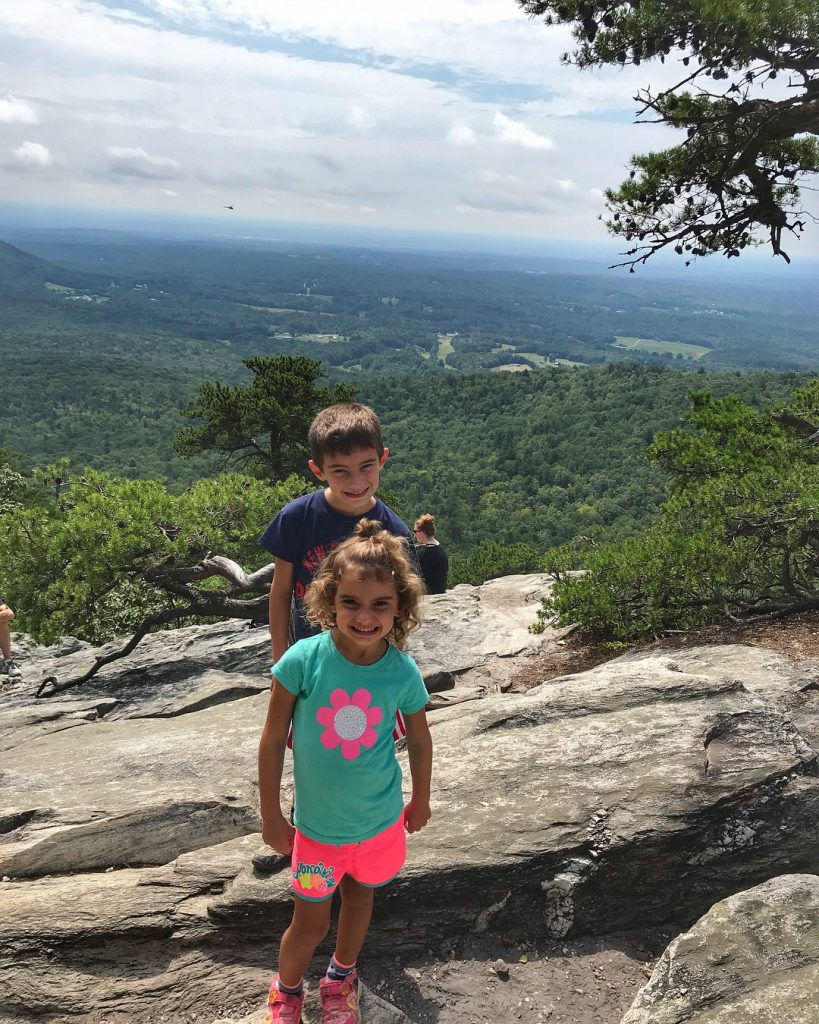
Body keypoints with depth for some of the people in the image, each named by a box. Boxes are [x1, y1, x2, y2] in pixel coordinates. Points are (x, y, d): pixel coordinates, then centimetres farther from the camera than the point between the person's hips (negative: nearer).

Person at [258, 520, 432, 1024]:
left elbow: (419, 738, 1)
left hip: (381, 819, 2)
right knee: (311, 921, 14)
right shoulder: (304, 658, -25)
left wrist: (421, 800, 12)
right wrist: (271, 816, -6)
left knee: (360, 896, 25)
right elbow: (273, 739, -13)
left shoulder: (403, 671, -18)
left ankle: (342, 976, 54)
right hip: (318, 822, -2)